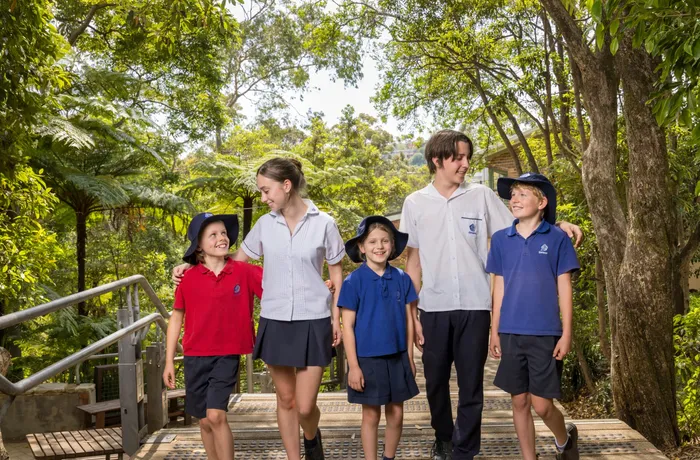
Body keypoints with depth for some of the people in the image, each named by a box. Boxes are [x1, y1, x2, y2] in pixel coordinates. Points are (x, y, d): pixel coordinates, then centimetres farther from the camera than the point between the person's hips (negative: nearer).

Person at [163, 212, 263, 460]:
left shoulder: (244, 272, -6)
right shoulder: (189, 278, -3)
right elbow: (176, 319, 5)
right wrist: (169, 361, 5)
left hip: (227, 356, -2)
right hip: (195, 357, 2)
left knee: (216, 416, -15)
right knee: (205, 421, 9)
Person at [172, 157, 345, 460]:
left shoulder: (323, 224, -4)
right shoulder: (265, 224, 3)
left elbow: (336, 274, 4)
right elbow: (236, 262, 15)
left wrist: (337, 318, 0)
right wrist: (191, 266, 4)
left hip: (313, 321, -2)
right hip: (274, 321, 3)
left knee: (305, 406, -1)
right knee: (285, 399, 10)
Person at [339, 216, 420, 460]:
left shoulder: (402, 279, 0)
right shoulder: (354, 281, -9)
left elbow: (408, 320, 7)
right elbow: (347, 325, -8)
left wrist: (410, 357, 6)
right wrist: (353, 365, -10)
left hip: (397, 358, 3)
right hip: (367, 359, -3)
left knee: (396, 415, 11)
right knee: (371, 416, 8)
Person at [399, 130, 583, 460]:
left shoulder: (482, 196, 3)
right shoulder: (415, 203, 4)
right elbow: (413, 261, 7)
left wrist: (557, 226, -14)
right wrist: (412, 313, 4)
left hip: (474, 307, -1)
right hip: (433, 308, 1)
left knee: (471, 386, 5)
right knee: (436, 382, 13)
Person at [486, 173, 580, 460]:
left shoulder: (557, 239, -3)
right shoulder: (501, 239, 4)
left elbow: (564, 289, -2)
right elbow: (499, 287, 8)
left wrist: (566, 333, -5)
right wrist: (495, 331, 7)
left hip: (545, 334, -3)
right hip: (511, 334, 3)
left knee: (542, 405, -1)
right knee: (519, 402, 8)